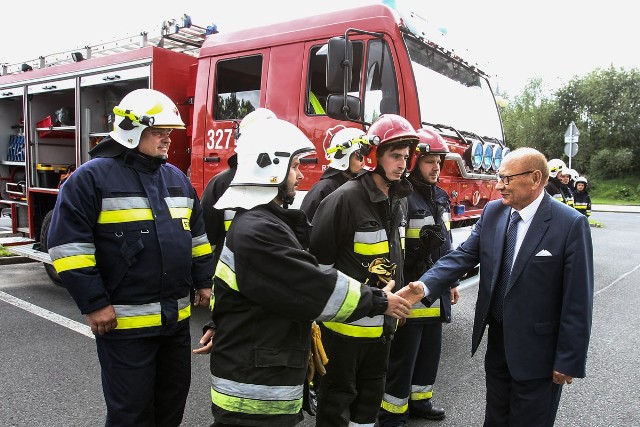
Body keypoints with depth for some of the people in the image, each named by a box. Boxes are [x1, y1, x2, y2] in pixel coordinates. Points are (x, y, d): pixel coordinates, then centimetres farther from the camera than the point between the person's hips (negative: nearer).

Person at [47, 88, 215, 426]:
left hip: (177, 318, 6)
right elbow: (69, 244, -13)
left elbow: (197, 235, 17)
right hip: (125, 321, -6)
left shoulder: (177, 178, 11)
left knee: (173, 400, 20)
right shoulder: (91, 177, -10)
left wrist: (203, 281, 13)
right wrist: (93, 303, -15)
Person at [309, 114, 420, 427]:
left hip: (382, 320, 8)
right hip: (347, 320, -7)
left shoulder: (399, 199, 6)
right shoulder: (346, 198, -20)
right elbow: (319, 260, -17)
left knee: (372, 390, 23)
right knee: (338, 394, 10)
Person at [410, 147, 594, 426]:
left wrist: (569, 361, -13)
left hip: (537, 349, -4)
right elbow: (463, 255, -7)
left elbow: (577, 300, -16)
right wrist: (425, 286, -23)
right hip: (497, 339, 5)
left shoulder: (571, 224, -17)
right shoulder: (492, 212, -1)